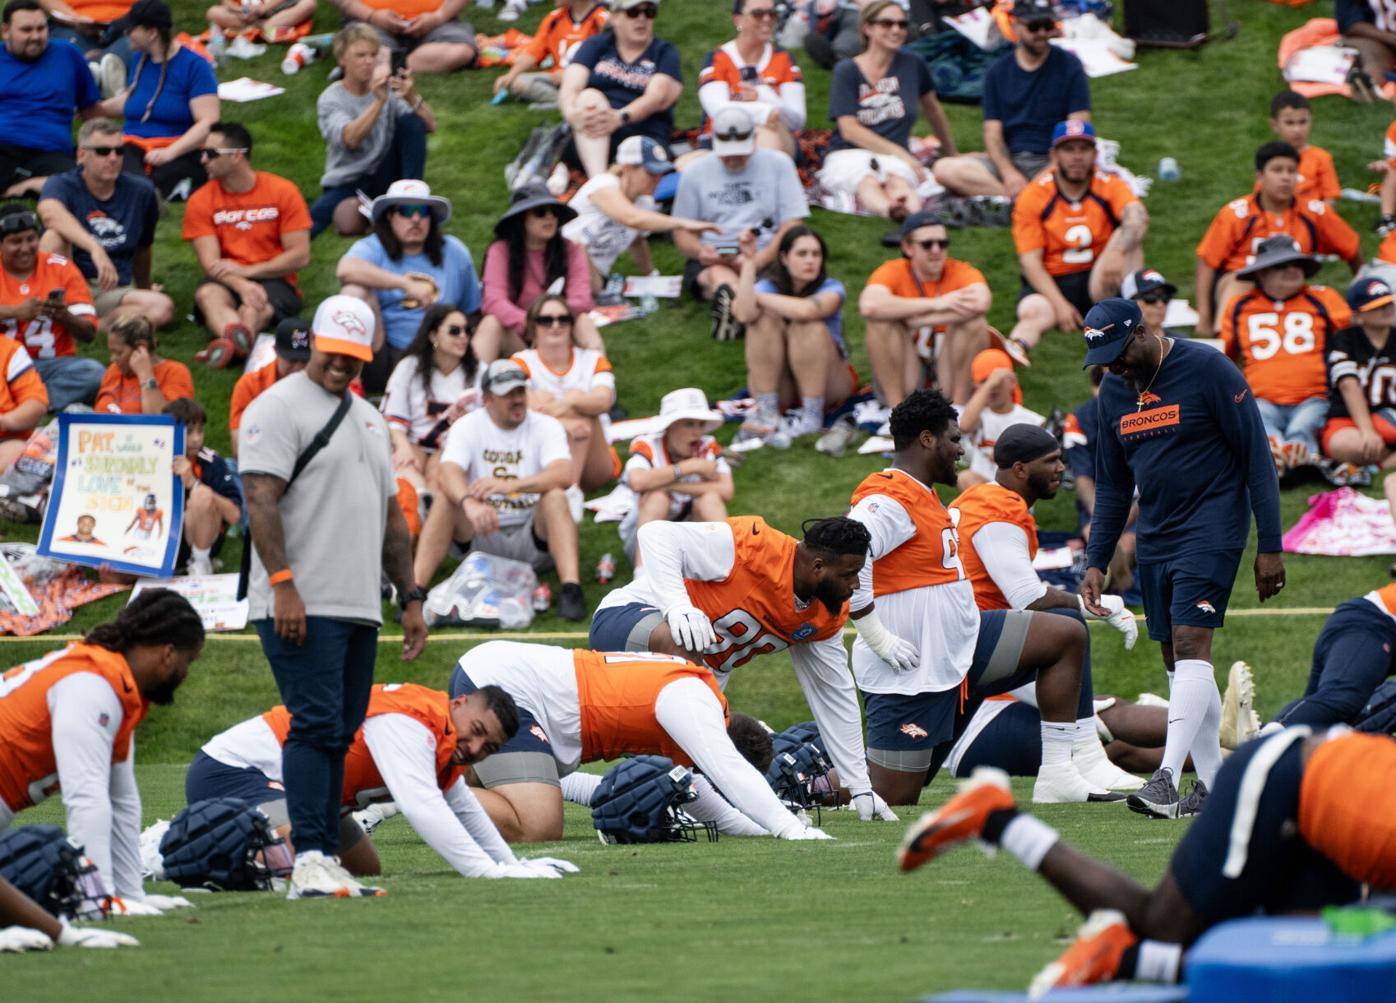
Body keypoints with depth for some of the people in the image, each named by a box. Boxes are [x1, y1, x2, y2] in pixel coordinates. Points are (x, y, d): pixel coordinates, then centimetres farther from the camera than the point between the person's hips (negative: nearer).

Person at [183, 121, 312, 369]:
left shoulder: (283, 192, 0)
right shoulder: (201, 201, 3)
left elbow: (300, 256, -4)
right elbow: (210, 262, -7)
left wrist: (247, 271, -14)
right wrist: (241, 285, -27)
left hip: (274, 281, -1)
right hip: (227, 282, 1)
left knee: (254, 308, -37)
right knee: (208, 294, -35)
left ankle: (228, 342, -69)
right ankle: (236, 338, -67)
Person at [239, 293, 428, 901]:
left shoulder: (368, 418, 21)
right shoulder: (279, 407, -4)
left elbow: (389, 513, 25)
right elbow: (261, 499, -14)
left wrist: (410, 597, 20)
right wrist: (282, 582, -23)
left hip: (359, 610, 8)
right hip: (302, 606, -8)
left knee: (337, 733, 6)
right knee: (316, 725, -16)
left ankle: (323, 862, 7)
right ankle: (310, 860, -20)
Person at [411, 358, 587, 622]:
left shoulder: (546, 426, -3)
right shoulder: (468, 426, -1)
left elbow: (563, 475, -23)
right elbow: (448, 473, -20)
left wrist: (511, 485, -41)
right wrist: (469, 502, -44)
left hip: (533, 539, -1)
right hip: (481, 537, 1)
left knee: (555, 496, -28)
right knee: (446, 498, -24)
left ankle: (571, 588, -40)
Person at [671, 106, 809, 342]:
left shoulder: (778, 165, 11)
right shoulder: (695, 174, 16)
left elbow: (791, 227, 4)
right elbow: (682, 233, 16)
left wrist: (759, 259, -14)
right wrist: (700, 251, -10)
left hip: (766, 260, 1)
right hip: (710, 261, -1)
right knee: (719, 275, -39)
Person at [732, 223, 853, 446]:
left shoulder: (831, 288, -11)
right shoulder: (769, 286, -6)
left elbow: (805, 310, -35)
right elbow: (744, 315, -29)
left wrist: (758, 297, -21)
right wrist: (749, 262, -30)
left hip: (825, 383, -2)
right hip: (779, 385, 2)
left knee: (808, 327, -29)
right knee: (765, 320, -23)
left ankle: (812, 417, -26)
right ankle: (766, 413, -25)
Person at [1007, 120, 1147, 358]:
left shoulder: (1111, 185, -2)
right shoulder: (1032, 197, -4)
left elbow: (1138, 217, -23)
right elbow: (1030, 260, -8)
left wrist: (1118, 252, -44)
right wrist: (1059, 304, -21)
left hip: (1099, 283, 2)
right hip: (1050, 284, -2)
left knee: (1127, 235, -23)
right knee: (1034, 312, -35)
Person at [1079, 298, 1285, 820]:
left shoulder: (1208, 371, -10)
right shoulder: (1114, 392, 9)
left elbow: (1257, 457, -9)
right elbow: (1112, 486, 18)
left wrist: (1269, 546, -12)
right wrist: (1096, 562, 10)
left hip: (1212, 527, -7)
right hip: (1154, 537, 7)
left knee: (1190, 641, -17)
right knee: (1175, 656, 4)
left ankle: (1167, 777, -26)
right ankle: (1213, 781, 9)